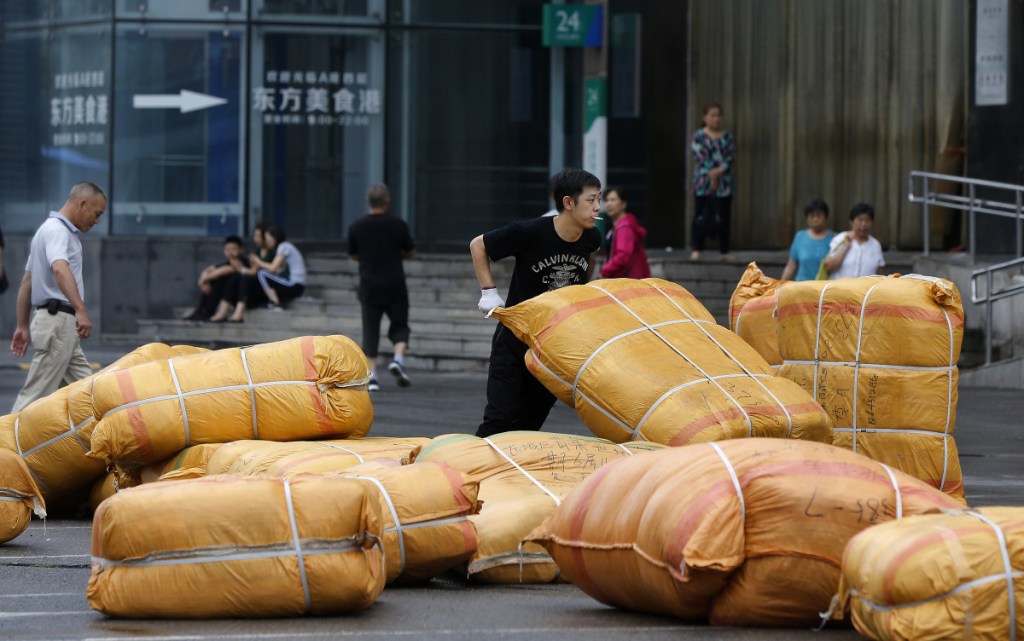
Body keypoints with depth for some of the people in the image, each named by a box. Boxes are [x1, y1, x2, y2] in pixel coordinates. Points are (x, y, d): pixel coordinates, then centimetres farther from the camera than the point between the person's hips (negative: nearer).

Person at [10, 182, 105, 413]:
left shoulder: (56, 229, 19)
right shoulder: (57, 231, -13)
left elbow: (26, 282, 22)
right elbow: (60, 270, -32)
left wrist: (23, 326, 22)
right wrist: (81, 310, -43)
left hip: (63, 325, 10)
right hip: (58, 322, -10)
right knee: (37, 395, -8)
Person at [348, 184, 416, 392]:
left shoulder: (356, 227, -2)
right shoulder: (398, 225, -4)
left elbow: (353, 256, 9)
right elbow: (411, 252, 7)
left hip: (369, 287, 1)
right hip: (395, 285, 0)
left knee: (370, 330, 5)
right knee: (399, 326, 13)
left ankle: (372, 375, -3)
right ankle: (398, 358, -12)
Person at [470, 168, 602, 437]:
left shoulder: (591, 238, -7)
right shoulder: (530, 233, -21)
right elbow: (478, 246, -7)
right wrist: (488, 291, -9)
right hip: (516, 337, -4)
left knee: (532, 418, 6)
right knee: (502, 417, -10)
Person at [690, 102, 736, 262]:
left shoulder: (727, 137, 10)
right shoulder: (699, 136, 2)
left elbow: (731, 158, 1)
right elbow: (700, 156, -7)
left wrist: (719, 171, -14)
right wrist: (711, 174, -15)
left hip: (724, 182, 3)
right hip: (703, 183, -3)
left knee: (723, 217, 4)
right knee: (701, 217, -3)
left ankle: (725, 251, 9)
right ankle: (696, 250, 0)